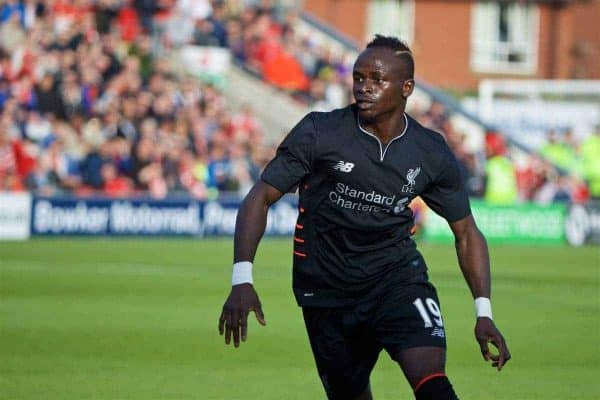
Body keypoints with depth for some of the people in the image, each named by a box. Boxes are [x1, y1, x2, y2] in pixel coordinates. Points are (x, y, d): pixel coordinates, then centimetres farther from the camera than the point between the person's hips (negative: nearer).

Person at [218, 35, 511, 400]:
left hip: (397, 274, 0)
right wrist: (242, 278, -21)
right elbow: (261, 198, -8)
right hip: (327, 291, 0)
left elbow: (466, 233, 7)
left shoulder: (432, 154, -4)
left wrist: (484, 312, -2)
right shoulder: (318, 133, -11)